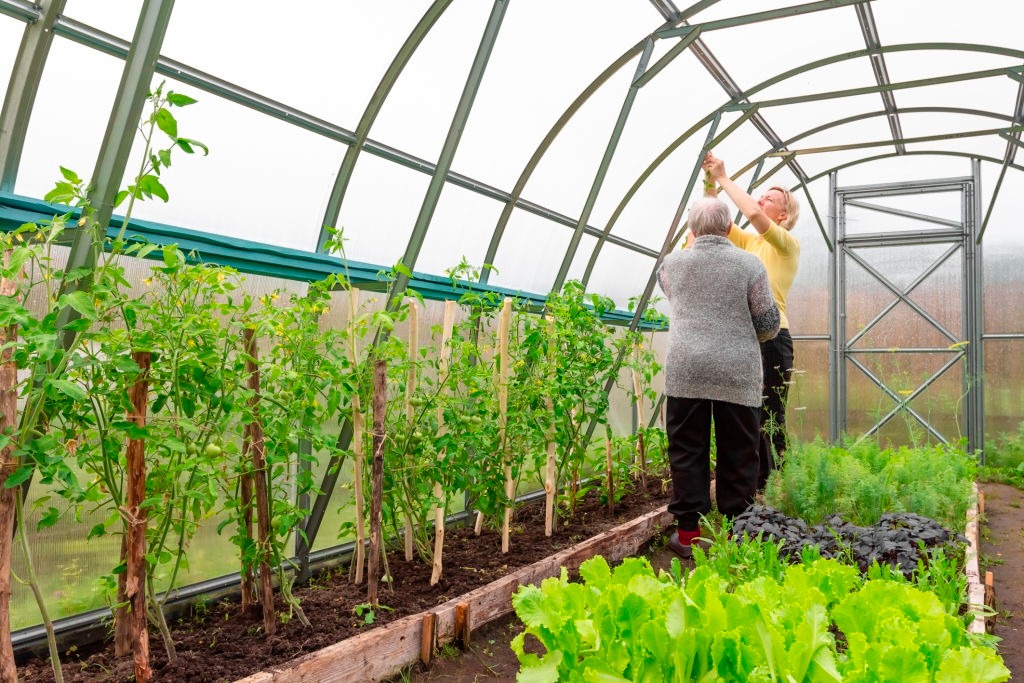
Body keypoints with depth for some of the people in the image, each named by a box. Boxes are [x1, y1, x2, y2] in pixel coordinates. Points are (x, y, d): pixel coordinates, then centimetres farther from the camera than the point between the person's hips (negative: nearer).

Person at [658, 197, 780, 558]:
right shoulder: (750, 264, 2)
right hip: (738, 375, -1)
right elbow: (769, 324, 3)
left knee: (687, 451, 7)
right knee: (738, 455, 8)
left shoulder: (672, 264, 7)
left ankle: (688, 532, 12)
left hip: (685, 371, 1)